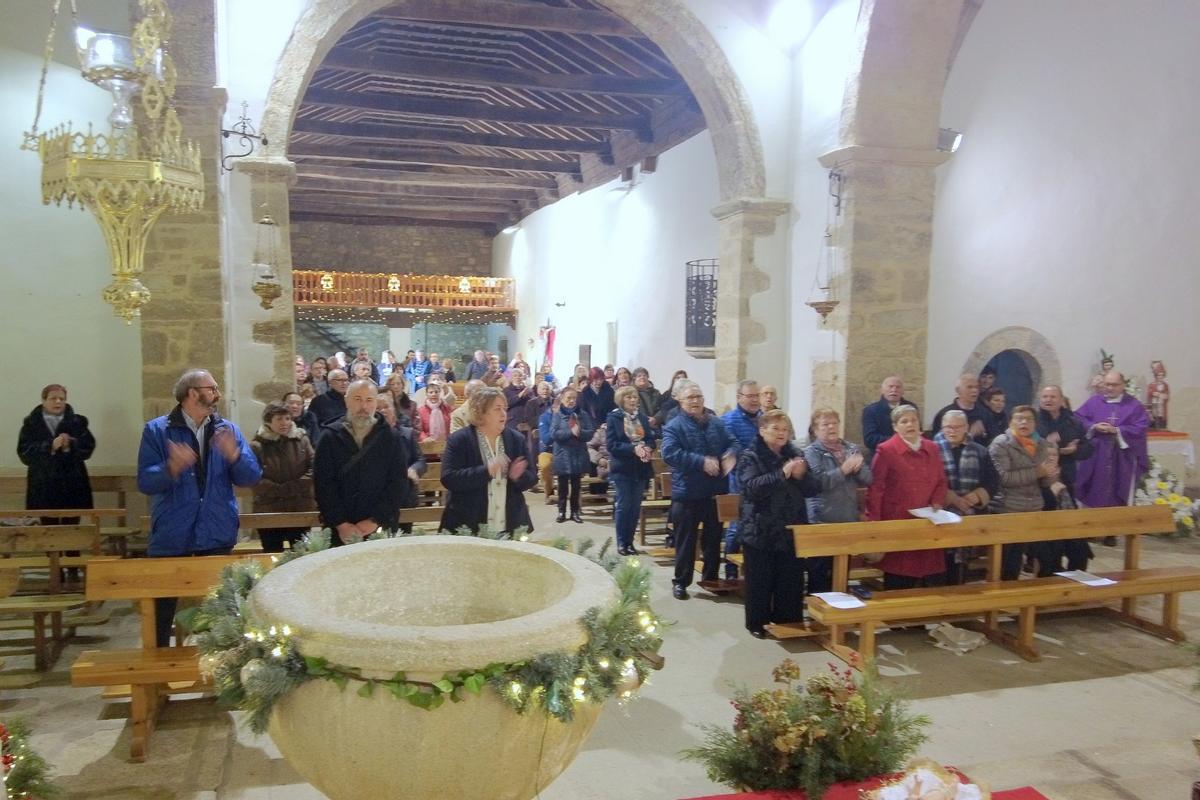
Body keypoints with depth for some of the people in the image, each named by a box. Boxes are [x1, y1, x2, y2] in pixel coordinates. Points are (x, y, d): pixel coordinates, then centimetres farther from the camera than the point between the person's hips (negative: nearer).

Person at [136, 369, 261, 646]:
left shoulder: (228, 430, 6)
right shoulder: (156, 430, -3)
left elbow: (251, 477, -2)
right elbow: (145, 482, -11)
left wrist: (234, 456, -22)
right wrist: (172, 468, -30)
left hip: (217, 535, 2)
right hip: (170, 536, -2)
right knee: (162, 609, 8)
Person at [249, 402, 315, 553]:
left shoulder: (301, 440, 5)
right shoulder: (257, 446, -4)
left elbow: (314, 468, -2)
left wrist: (294, 487, -12)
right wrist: (280, 491, -16)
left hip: (301, 510, 2)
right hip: (268, 512, -2)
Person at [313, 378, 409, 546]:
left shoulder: (390, 437, 2)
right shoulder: (330, 437, 2)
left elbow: (399, 482, -3)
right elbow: (323, 484, -3)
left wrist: (375, 521, -12)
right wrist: (341, 524, -13)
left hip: (381, 529, 0)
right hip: (340, 531, 0)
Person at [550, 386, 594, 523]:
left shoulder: (583, 415, 3)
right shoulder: (557, 416, -3)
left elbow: (590, 433, -3)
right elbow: (553, 434, -14)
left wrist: (579, 432, -23)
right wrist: (570, 432, -23)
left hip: (578, 456, 2)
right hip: (563, 456, -2)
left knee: (576, 486, 10)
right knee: (563, 486, 7)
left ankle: (575, 512, 19)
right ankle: (561, 512, 17)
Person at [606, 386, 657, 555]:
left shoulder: (643, 417, 7)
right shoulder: (614, 418, -6)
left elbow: (651, 438, 7)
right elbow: (612, 444, -13)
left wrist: (647, 449, -16)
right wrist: (633, 449, -23)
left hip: (641, 468, 4)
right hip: (622, 468, -4)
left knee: (635, 507, 8)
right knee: (623, 506, -2)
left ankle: (629, 541, 18)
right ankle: (621, 542, 9)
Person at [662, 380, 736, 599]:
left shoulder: (716, 423, 7)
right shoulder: (674, 427, -9)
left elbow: (732, 444, 11)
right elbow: (670, 453, -22)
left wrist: (730, 455, -14)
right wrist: (702, 462, -26)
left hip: (716, 491, 5)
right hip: (687, 493, -5)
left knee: (714, 538, 17)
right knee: (685, 540, 4)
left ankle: (711, 577, 32)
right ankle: (681, 581, 17)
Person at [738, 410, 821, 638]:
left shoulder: (796, 455, 9)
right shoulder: (750, 456, -6)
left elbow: (814, 489, 5)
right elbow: (752, 486, -23)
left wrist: (801, 476, -16)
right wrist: (782, 473, -29)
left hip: (792, 529, 5)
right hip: (761, 531, -4)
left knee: (792, 580, 10)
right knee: (760, 580, 4)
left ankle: (789, 621, 24)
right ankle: (757, 623, 18)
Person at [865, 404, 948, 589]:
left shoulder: (932, 449, 11)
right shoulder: (886, 450, -7)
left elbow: (941, 482, 18)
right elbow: (876, 489, -8)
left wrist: (937, 504, 0)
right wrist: (874, 522, -13)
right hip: (897, 522, -5)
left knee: (934, 581, 6)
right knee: (899, 583, 0)